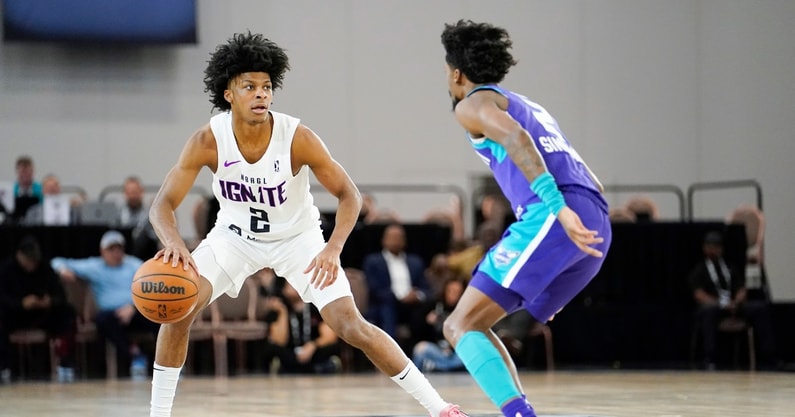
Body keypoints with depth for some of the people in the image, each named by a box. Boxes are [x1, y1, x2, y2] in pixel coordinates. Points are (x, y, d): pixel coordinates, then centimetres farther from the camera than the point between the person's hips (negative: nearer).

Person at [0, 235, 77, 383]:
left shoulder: (45, 269, 0)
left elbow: (60, 295, -4)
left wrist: (51, 301, -30)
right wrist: (21, 303, -37)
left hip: (41, 315, 3)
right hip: (13, 316, -3)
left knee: (67, 313, -22)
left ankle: (66, 364, -23)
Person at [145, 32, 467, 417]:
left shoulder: (297, 138, -27)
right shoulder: (208, 141, -25)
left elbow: (348, 194, -18)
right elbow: (163, 204, -23)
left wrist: (333, 248, -35)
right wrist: (174, 243, -46)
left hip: (297, 237, -2)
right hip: (235, 235, 2)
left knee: (352, 327, -11)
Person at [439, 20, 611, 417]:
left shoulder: (473, 103, 9)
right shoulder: (528, 106, 35)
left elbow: (515, 138, -15)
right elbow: (590, 184, 33)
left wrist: (558, 207, -26)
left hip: (551, 218, -8)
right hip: (594, 224, 8)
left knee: (460, 326, -8)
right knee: (474, 326, 19)